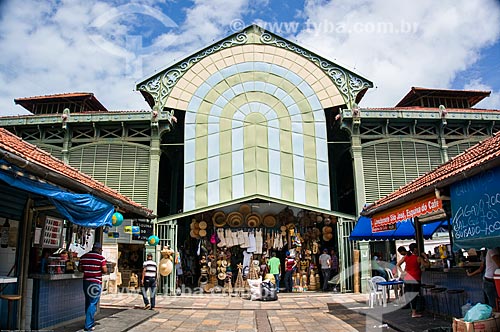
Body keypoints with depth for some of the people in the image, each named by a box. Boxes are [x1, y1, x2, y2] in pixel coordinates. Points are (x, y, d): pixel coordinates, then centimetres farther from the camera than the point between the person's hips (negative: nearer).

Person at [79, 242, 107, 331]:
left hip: (86, 281, 6)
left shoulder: (83, 257, 5)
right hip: (96, 282, -6)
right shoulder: (101, 258, -11)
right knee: (92, 303, 0)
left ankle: (90, 322, 28)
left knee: (88, 302, 17)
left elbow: (80, 269, 8)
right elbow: (105, 270, -12)